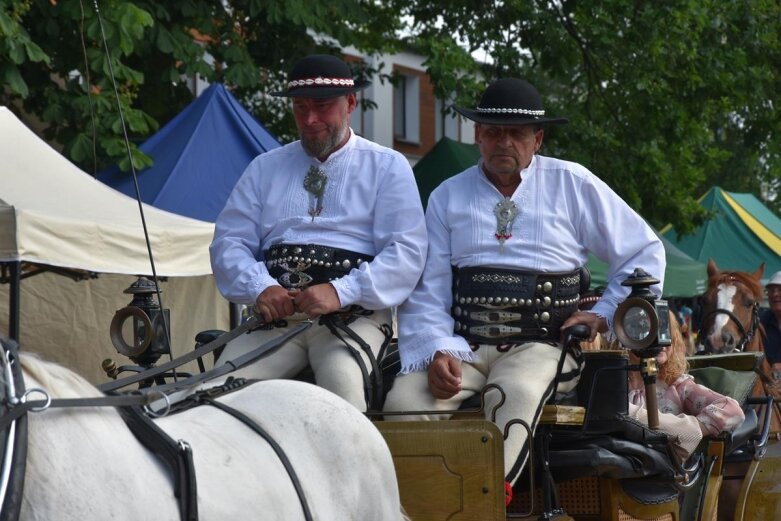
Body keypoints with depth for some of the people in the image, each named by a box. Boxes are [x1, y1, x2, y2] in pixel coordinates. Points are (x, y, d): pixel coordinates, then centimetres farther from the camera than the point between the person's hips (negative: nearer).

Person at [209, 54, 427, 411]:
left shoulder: (387, 167, 11)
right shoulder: (265, 168, 22)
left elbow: (407, 252, -1)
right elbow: (228, 243, 13)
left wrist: (340, 293, -16)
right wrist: (261, 289, -9)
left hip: (354, 315, -3)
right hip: (275, 315, 3)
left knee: (342, 379, -35)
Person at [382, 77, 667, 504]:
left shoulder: (573, 185, 12)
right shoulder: (447, 197, 15)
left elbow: (645, 252, 18)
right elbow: (427, 291, 8)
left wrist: (604, 315, 6)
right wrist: (436, 352, -10)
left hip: (540, 344, -2)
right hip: (463, 345, 2)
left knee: (514, 392, -38)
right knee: (404, 400, -29)